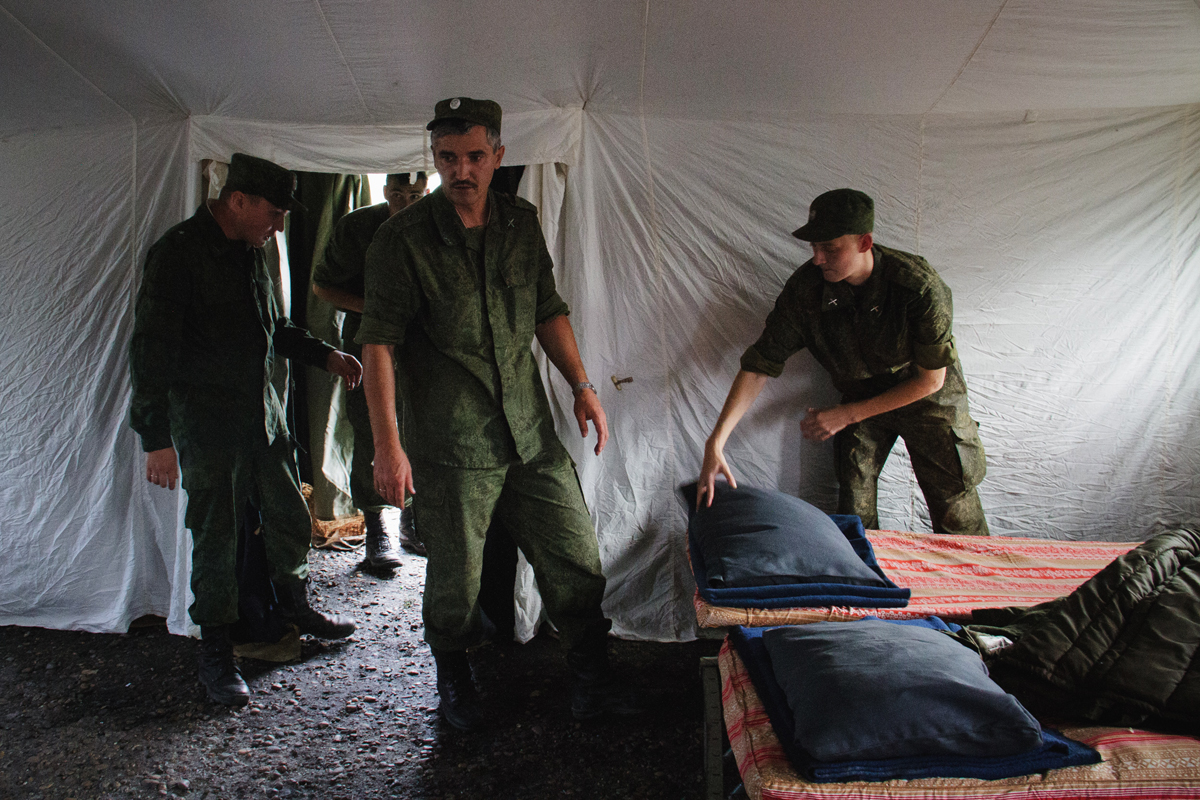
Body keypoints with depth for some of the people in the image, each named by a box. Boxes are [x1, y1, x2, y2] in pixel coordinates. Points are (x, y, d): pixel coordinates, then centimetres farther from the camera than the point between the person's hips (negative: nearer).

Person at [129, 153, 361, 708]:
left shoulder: (252, 251, 10)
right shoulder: (179, 252, -14)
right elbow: (151, 350, -16)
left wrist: (324, 355, 12)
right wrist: (157, 437, -18)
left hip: (266, 416, 7)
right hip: (206, 424, -7)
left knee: (290, 519, 14)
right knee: (216, 538, 2)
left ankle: (295, 606, 38)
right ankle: (214, 651, 18)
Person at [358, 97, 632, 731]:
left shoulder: (522, 223, 7)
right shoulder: (403, 239, -8)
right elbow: (379, 344, -12)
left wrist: (582, 385, 11)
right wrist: (387, 445, -18)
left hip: (532, 435, 4)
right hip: (452, 447, -4)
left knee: (576, 559, 8)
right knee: (456, 580, 8)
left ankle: (592, 680, 27)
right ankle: (453, 678, 37)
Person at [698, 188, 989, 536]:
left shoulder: (920, 285, -31)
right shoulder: (805, 287, -23)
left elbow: (931, 379, -20)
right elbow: (758, 365, -20)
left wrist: (847, 414, -21)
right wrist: (715, 444, -28)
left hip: (926, 397, -2)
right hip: (861, 396, 3)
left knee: (957, 519, 1)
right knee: (853, 513, -1)